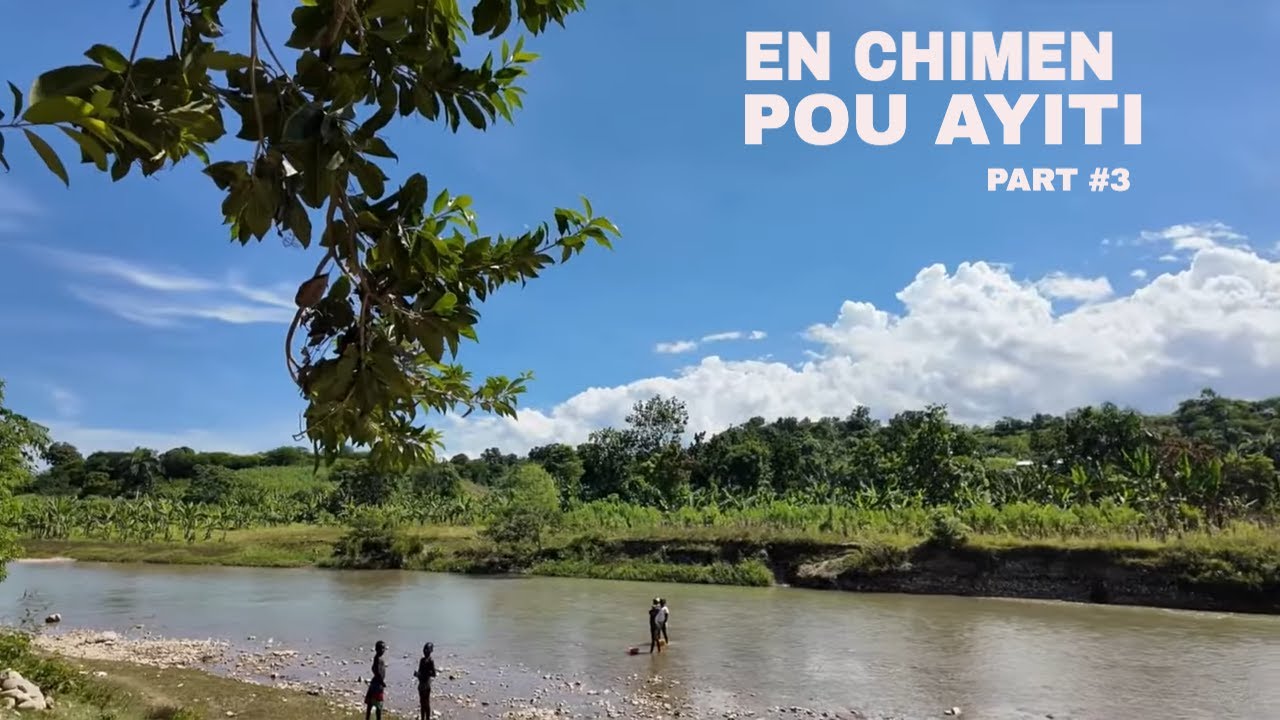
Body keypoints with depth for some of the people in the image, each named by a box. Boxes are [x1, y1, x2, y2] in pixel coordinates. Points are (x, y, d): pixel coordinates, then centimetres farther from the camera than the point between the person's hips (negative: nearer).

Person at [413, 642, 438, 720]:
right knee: (422, 703, 14)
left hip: (427, 684, -8)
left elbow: (433, 674, -17)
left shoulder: (431, 660, -12)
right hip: (421, 684, 8)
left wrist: (426, 673, -30)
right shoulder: (422, 659, 10)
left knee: (426, 703, -3)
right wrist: (417, 673, -3)